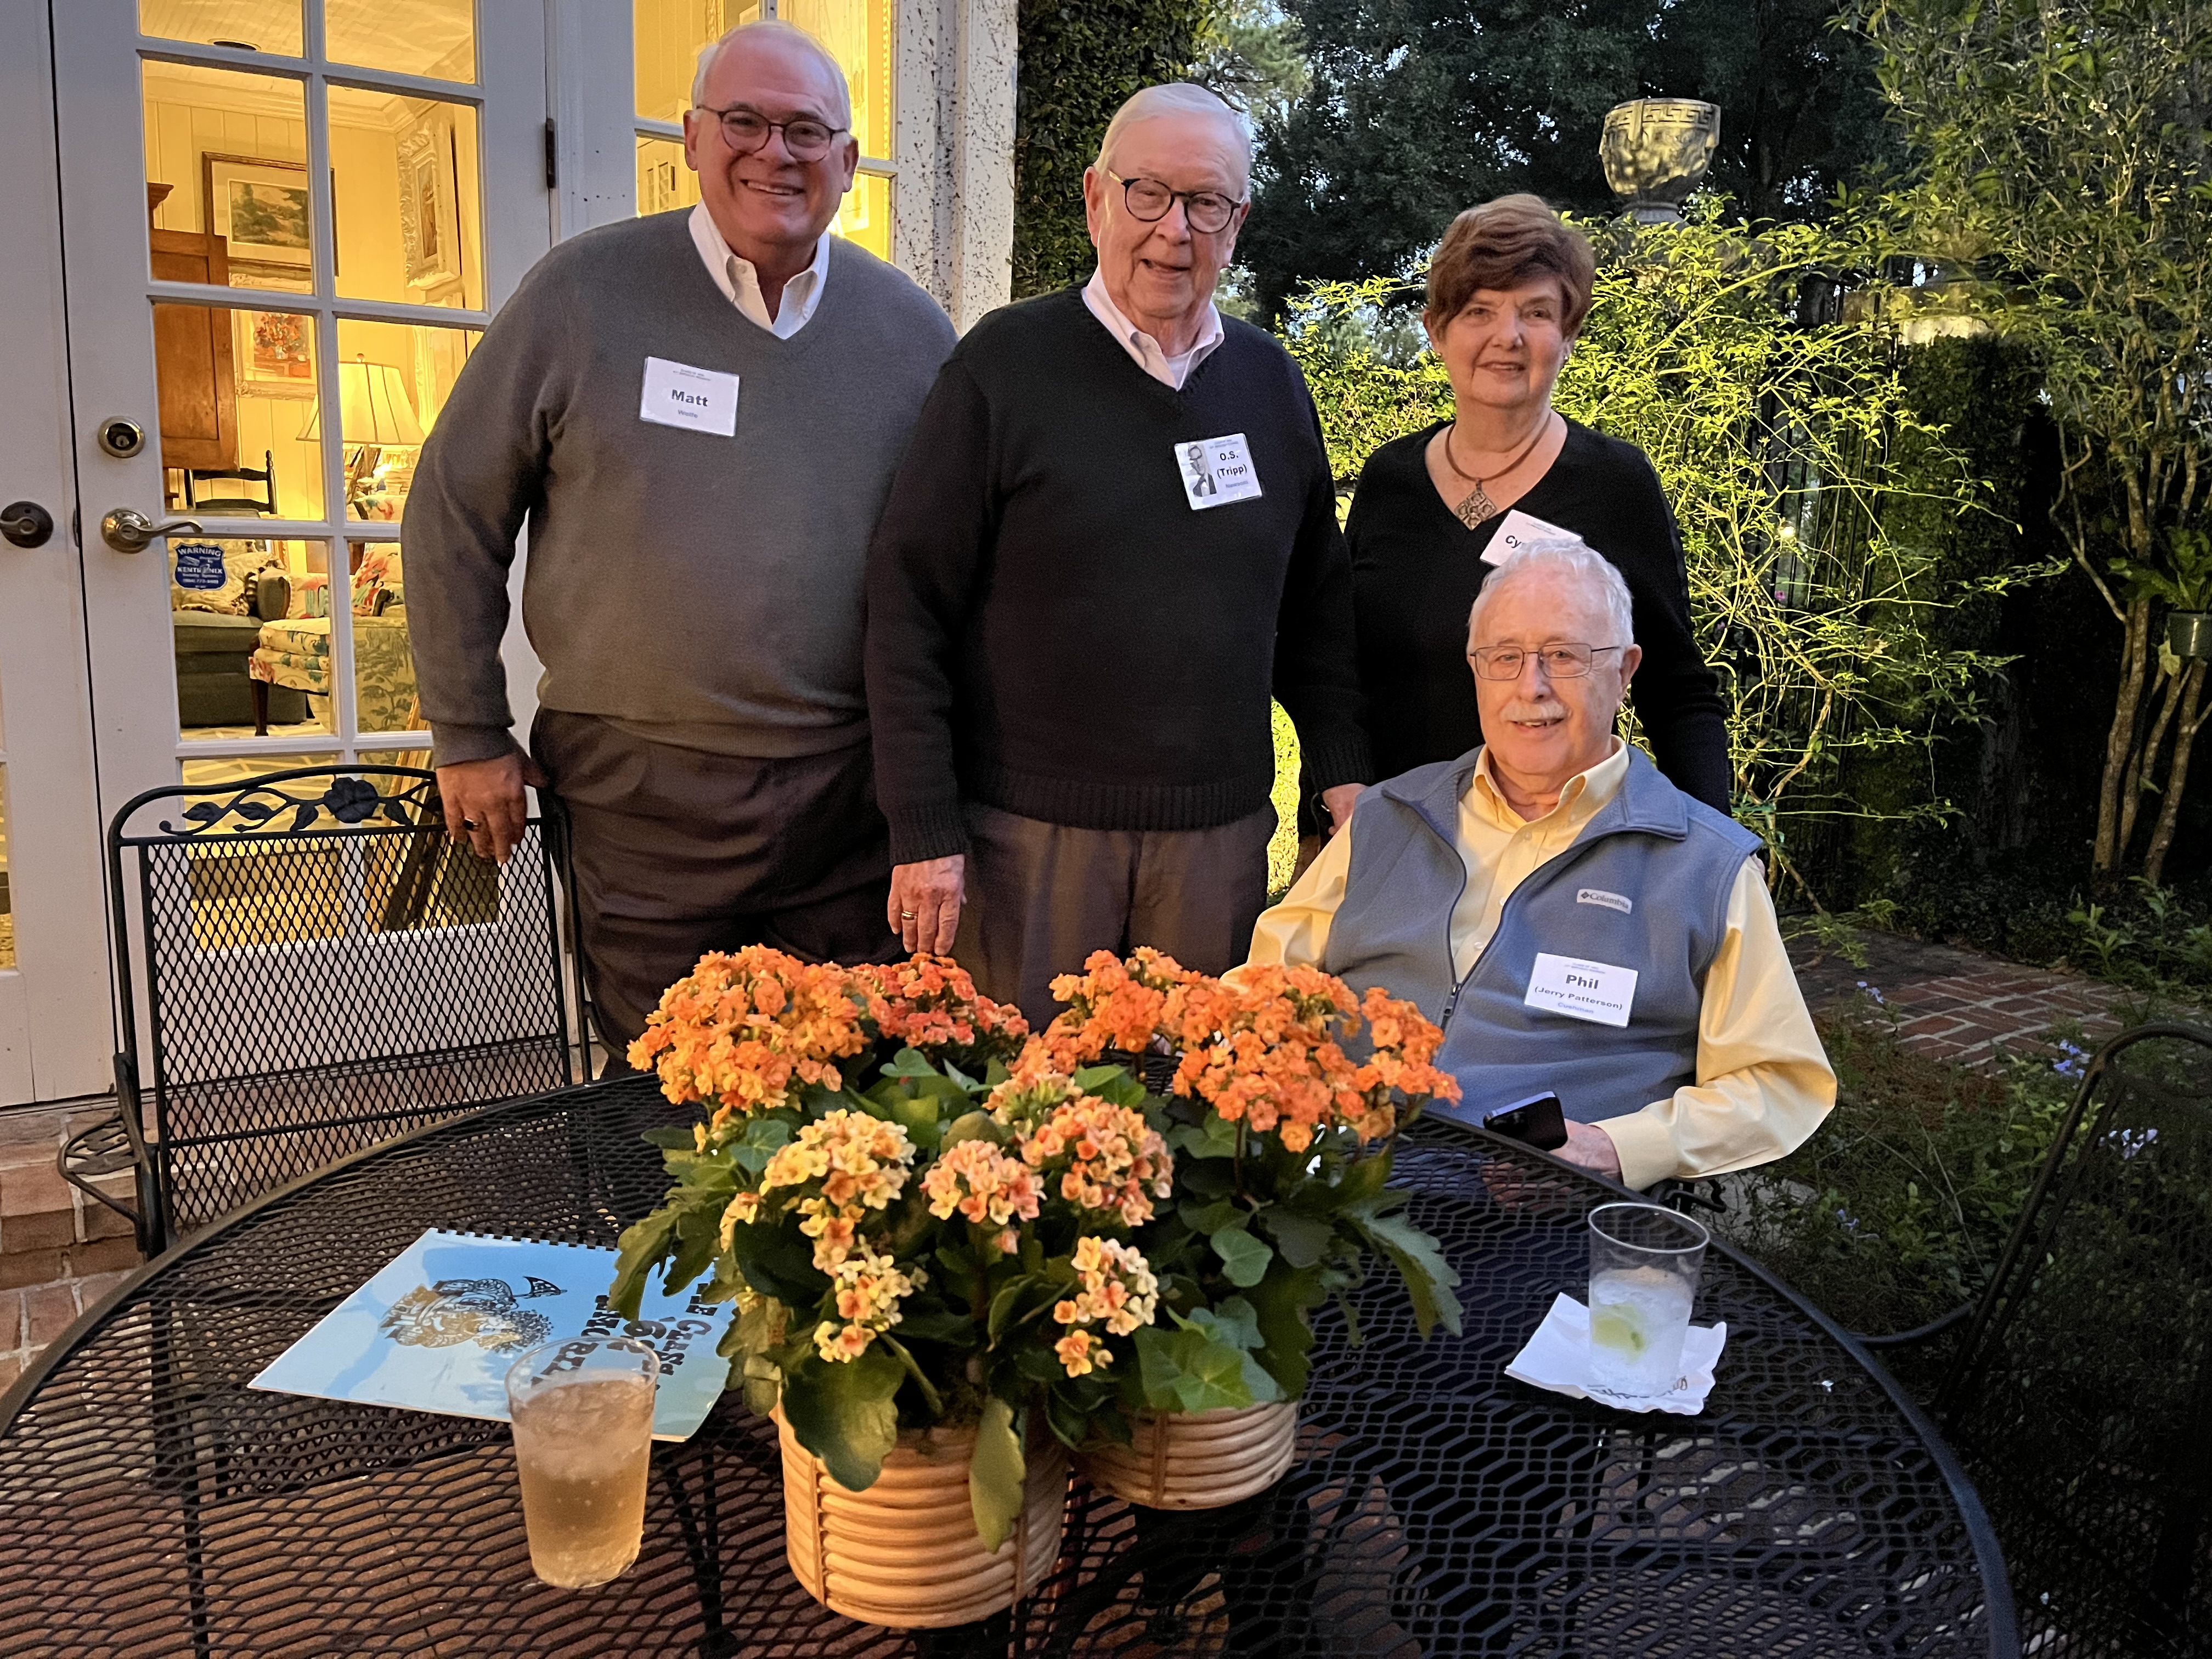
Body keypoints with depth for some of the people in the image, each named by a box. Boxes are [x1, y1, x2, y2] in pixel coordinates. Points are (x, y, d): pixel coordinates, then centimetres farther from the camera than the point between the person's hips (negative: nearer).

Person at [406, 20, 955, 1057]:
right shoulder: (584, 294, -3)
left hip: (852, 802, 2)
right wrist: (468, 736, 3)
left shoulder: (913, 332, 4)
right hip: (641, 797, -1)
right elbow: (453, 511, 3)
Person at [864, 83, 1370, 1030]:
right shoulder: (1007, 363, -4)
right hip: (1027, 835, -3)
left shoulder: (1269, 381, 10)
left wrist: (1344, 776, 5)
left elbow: (1315, 606, 16)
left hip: (1220, 837, 4)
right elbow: (907, 604, -6)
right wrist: (924, 832, -10)